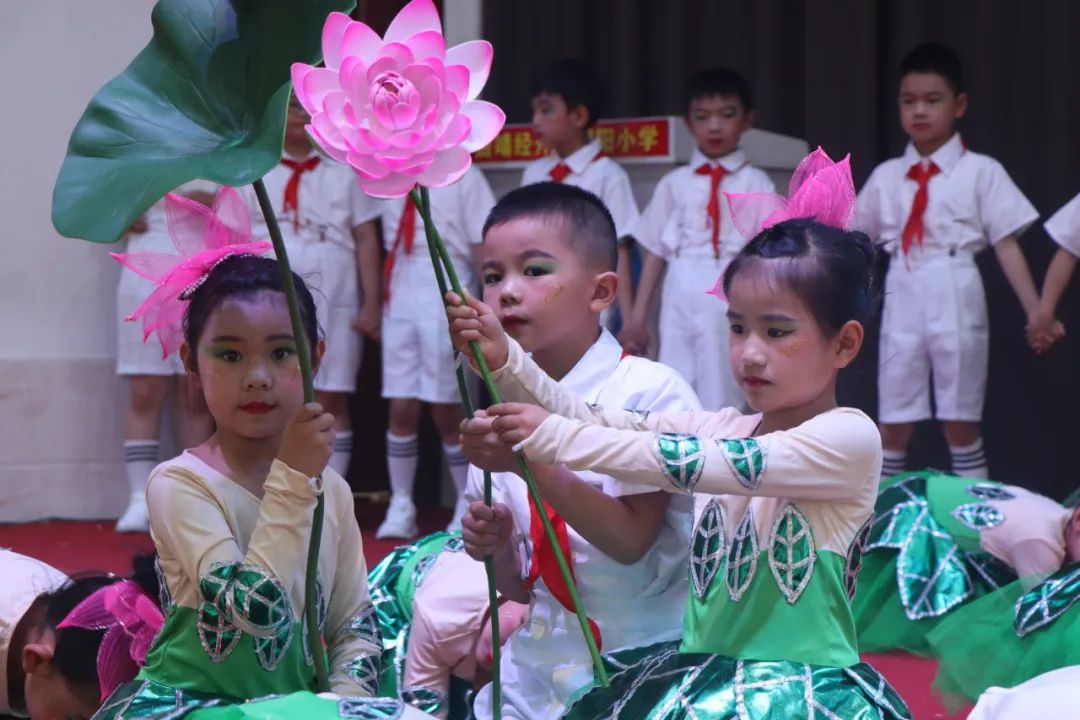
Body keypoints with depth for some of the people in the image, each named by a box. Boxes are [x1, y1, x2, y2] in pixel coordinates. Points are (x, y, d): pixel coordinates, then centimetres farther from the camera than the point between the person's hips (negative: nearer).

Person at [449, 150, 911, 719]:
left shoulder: (849, 439, -11)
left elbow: (697, 463, -20)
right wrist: (505, 361, -11)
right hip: (702, 674, 7)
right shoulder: (726, 429, 12)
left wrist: (557, 439, -20)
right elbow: (600, 421, 4)